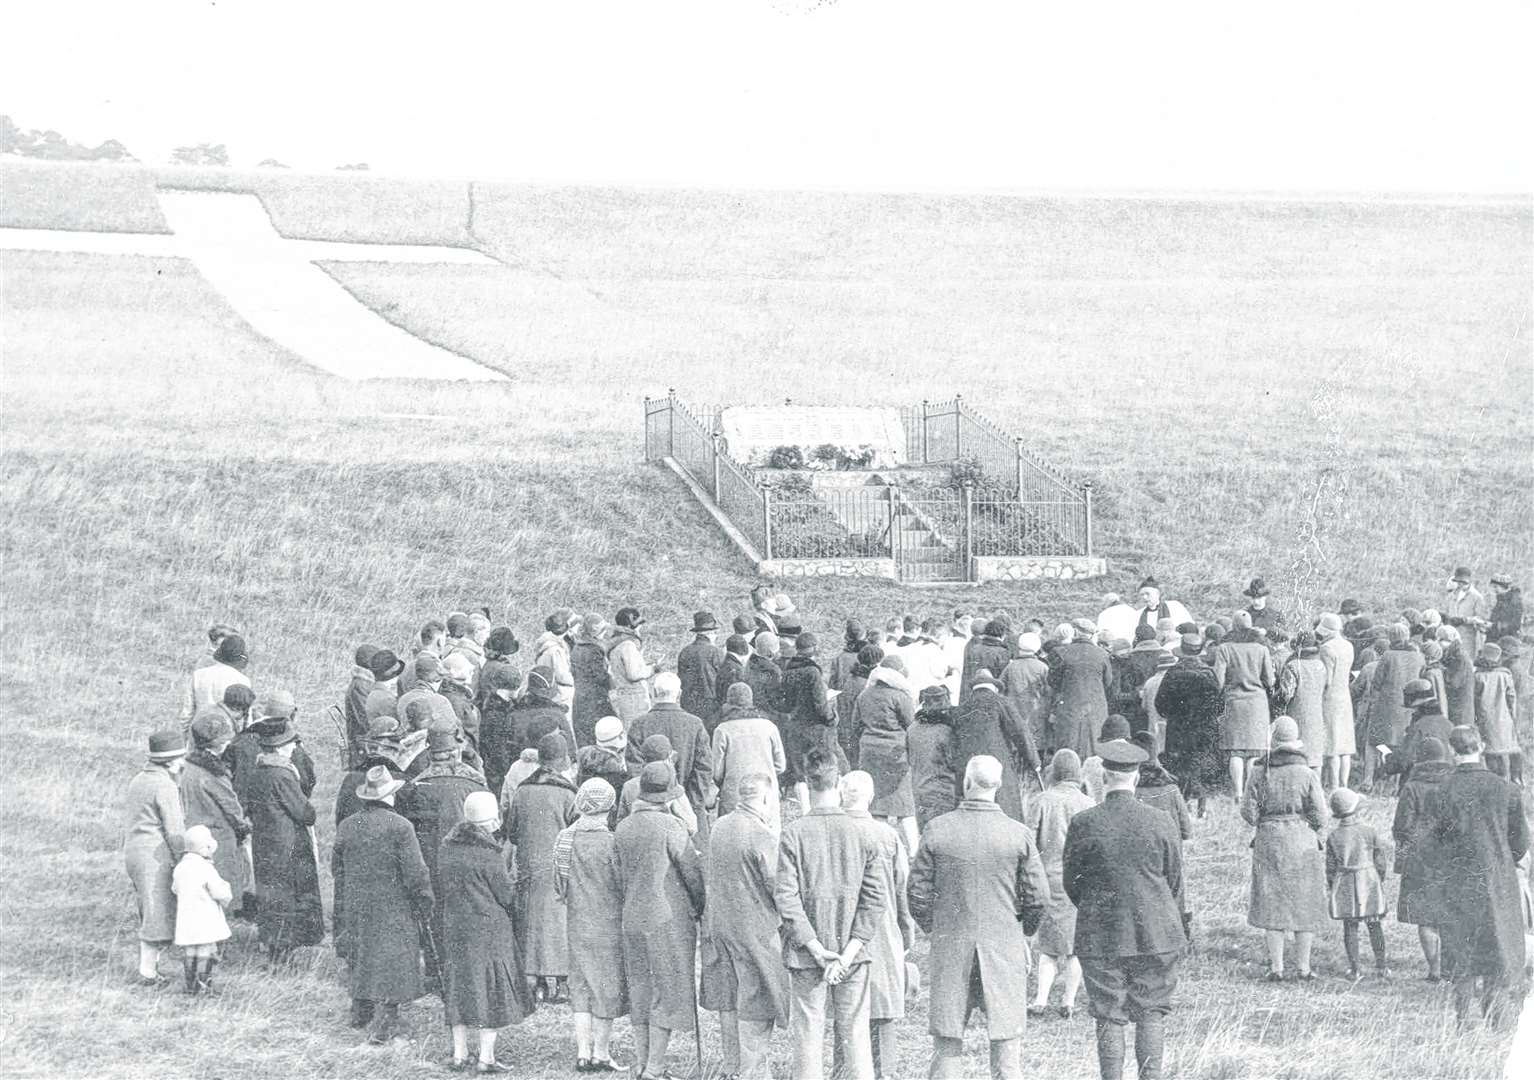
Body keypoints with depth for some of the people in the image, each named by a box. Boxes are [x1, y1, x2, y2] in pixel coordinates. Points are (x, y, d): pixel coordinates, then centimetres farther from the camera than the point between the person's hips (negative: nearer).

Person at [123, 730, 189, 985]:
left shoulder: (137, 781, 14)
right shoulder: (165, 786, -14)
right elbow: (174, 830, -16)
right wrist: (183, 861, -10)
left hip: (133, 850, 9)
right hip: (156, 856, -9)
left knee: (148, 915, 16)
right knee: (158, 916, -3)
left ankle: (146, 966, 18)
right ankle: (148, 972, -1)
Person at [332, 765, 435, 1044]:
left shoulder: (347, 826, 1)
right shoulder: (399, 827, -15)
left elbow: (336, 868, 11)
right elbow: (415, 872, -15)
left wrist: (344, 904, 25)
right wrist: (425, 905, -2)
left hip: (355, 906, 5)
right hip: (392, 907, -5)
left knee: (361, 957, 20)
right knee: (391, 962, 1)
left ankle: (361, 1013, 32)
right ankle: (383, 1025, 0)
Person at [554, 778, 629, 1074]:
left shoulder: (565, 837, 0)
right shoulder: (609, 842, -18)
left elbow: (559, 886, 8)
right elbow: (623, 885, -13)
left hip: (576, 925, 5)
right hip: (607, 925, -5)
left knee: (582, 988, 12)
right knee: (607, 987, 5)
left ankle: (583, 1053, 12)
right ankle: (601, 1054, 10)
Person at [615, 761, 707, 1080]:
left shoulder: (623, 827, 4)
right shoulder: (670, 826, -14)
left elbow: (620, 877, 10)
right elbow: (692, 873, -9)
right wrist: (699, 907, 7)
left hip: (632, 919, 6)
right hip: (669, 920, -6)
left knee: (640, 993, 13)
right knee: (669, 993, 0)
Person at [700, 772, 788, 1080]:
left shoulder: (719, 827, 5)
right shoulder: (761, 835, -19)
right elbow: (778, 885, -16)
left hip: (719, 924, 7)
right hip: (754, 928, -7)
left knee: (729, 997, 15)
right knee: (756, 999, 0)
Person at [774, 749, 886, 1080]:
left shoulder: (794, 832, -8)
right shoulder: (861, 832, -3)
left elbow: (786, 896, -12)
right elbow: (875, 898, -5)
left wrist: (815, 949, -9)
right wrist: (849, 952, -6)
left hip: (805, 955, -1)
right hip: (853, 955, 1)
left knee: (808, 1039, 3)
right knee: (855, 1036, 7)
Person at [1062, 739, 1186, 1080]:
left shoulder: (1083, 824, -6)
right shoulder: (1160, 822, -5)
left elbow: (1071, 882, 2)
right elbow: (1175, 881, 5)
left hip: (1100, 936, 0)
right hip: (1155, 932, 0)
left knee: (1109, 1017, 5)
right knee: (1151, 1013, 9)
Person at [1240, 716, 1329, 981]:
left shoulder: (1260, 773, -4)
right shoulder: (1307, 775, -9)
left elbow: (1248, 813, -3)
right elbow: (1319, 817, -8)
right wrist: (1316, 832, 13)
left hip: (1268, 840, 1)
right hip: (1303, 844, -1)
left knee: (1272, 905, 7)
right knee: (1304, 905, 9)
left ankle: (1276, 967, 6)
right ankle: (1303, 967, 10)